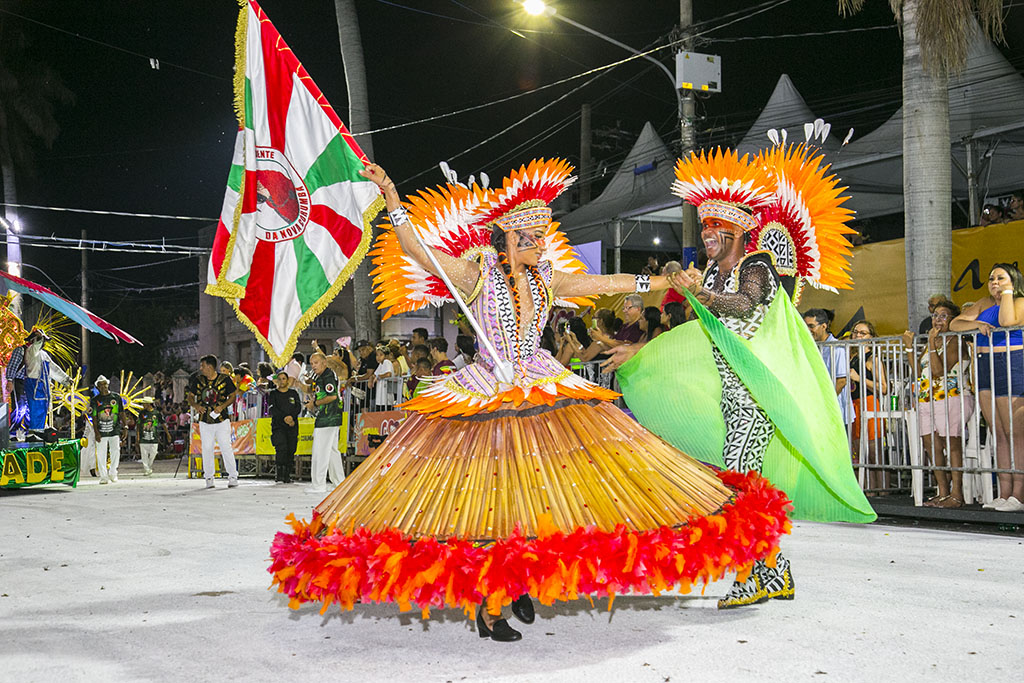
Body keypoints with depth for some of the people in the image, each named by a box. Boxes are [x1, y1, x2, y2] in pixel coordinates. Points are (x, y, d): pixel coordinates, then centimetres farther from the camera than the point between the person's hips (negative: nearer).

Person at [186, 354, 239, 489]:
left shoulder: (225, 379, -3)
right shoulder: (198, 380, 3)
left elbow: (232, 396, 3)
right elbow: (190, 396, 10)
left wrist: (222, 406, -15)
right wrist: (196, 406, -12)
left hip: (222, 420, -2)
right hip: (205, 420, 3)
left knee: (226, 447, -6)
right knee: (207, 449, 3)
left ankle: (233, 476, 1)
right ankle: (209, 477, 14)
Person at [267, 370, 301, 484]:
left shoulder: (293, 393, 15)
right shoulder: (272, 394, 9)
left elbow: (298, 407, 3)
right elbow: (273, 409, -4)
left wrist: (291, 416, -15)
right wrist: (284, 418, -15)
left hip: (292, 427, 2)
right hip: (278, 426, -2)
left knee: (291, 450, -2)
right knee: (281, 448, -21)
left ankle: (287, 475, 4)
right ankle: (278, 473, -14)